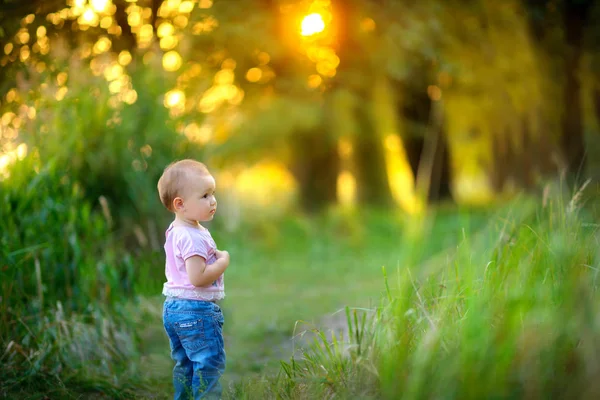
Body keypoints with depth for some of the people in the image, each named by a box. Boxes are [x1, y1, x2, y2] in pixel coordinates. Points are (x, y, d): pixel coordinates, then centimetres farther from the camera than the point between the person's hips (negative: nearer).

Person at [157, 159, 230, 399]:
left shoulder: (174, 231, 10)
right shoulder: (194, 237, -22)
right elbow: (198, 277, -29)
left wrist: (214, 257, 15)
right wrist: (223, 262, -16)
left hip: (173, 307, 10)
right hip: (196, 308, -10)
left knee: (185, 364, 18)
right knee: (209, 363, -3)